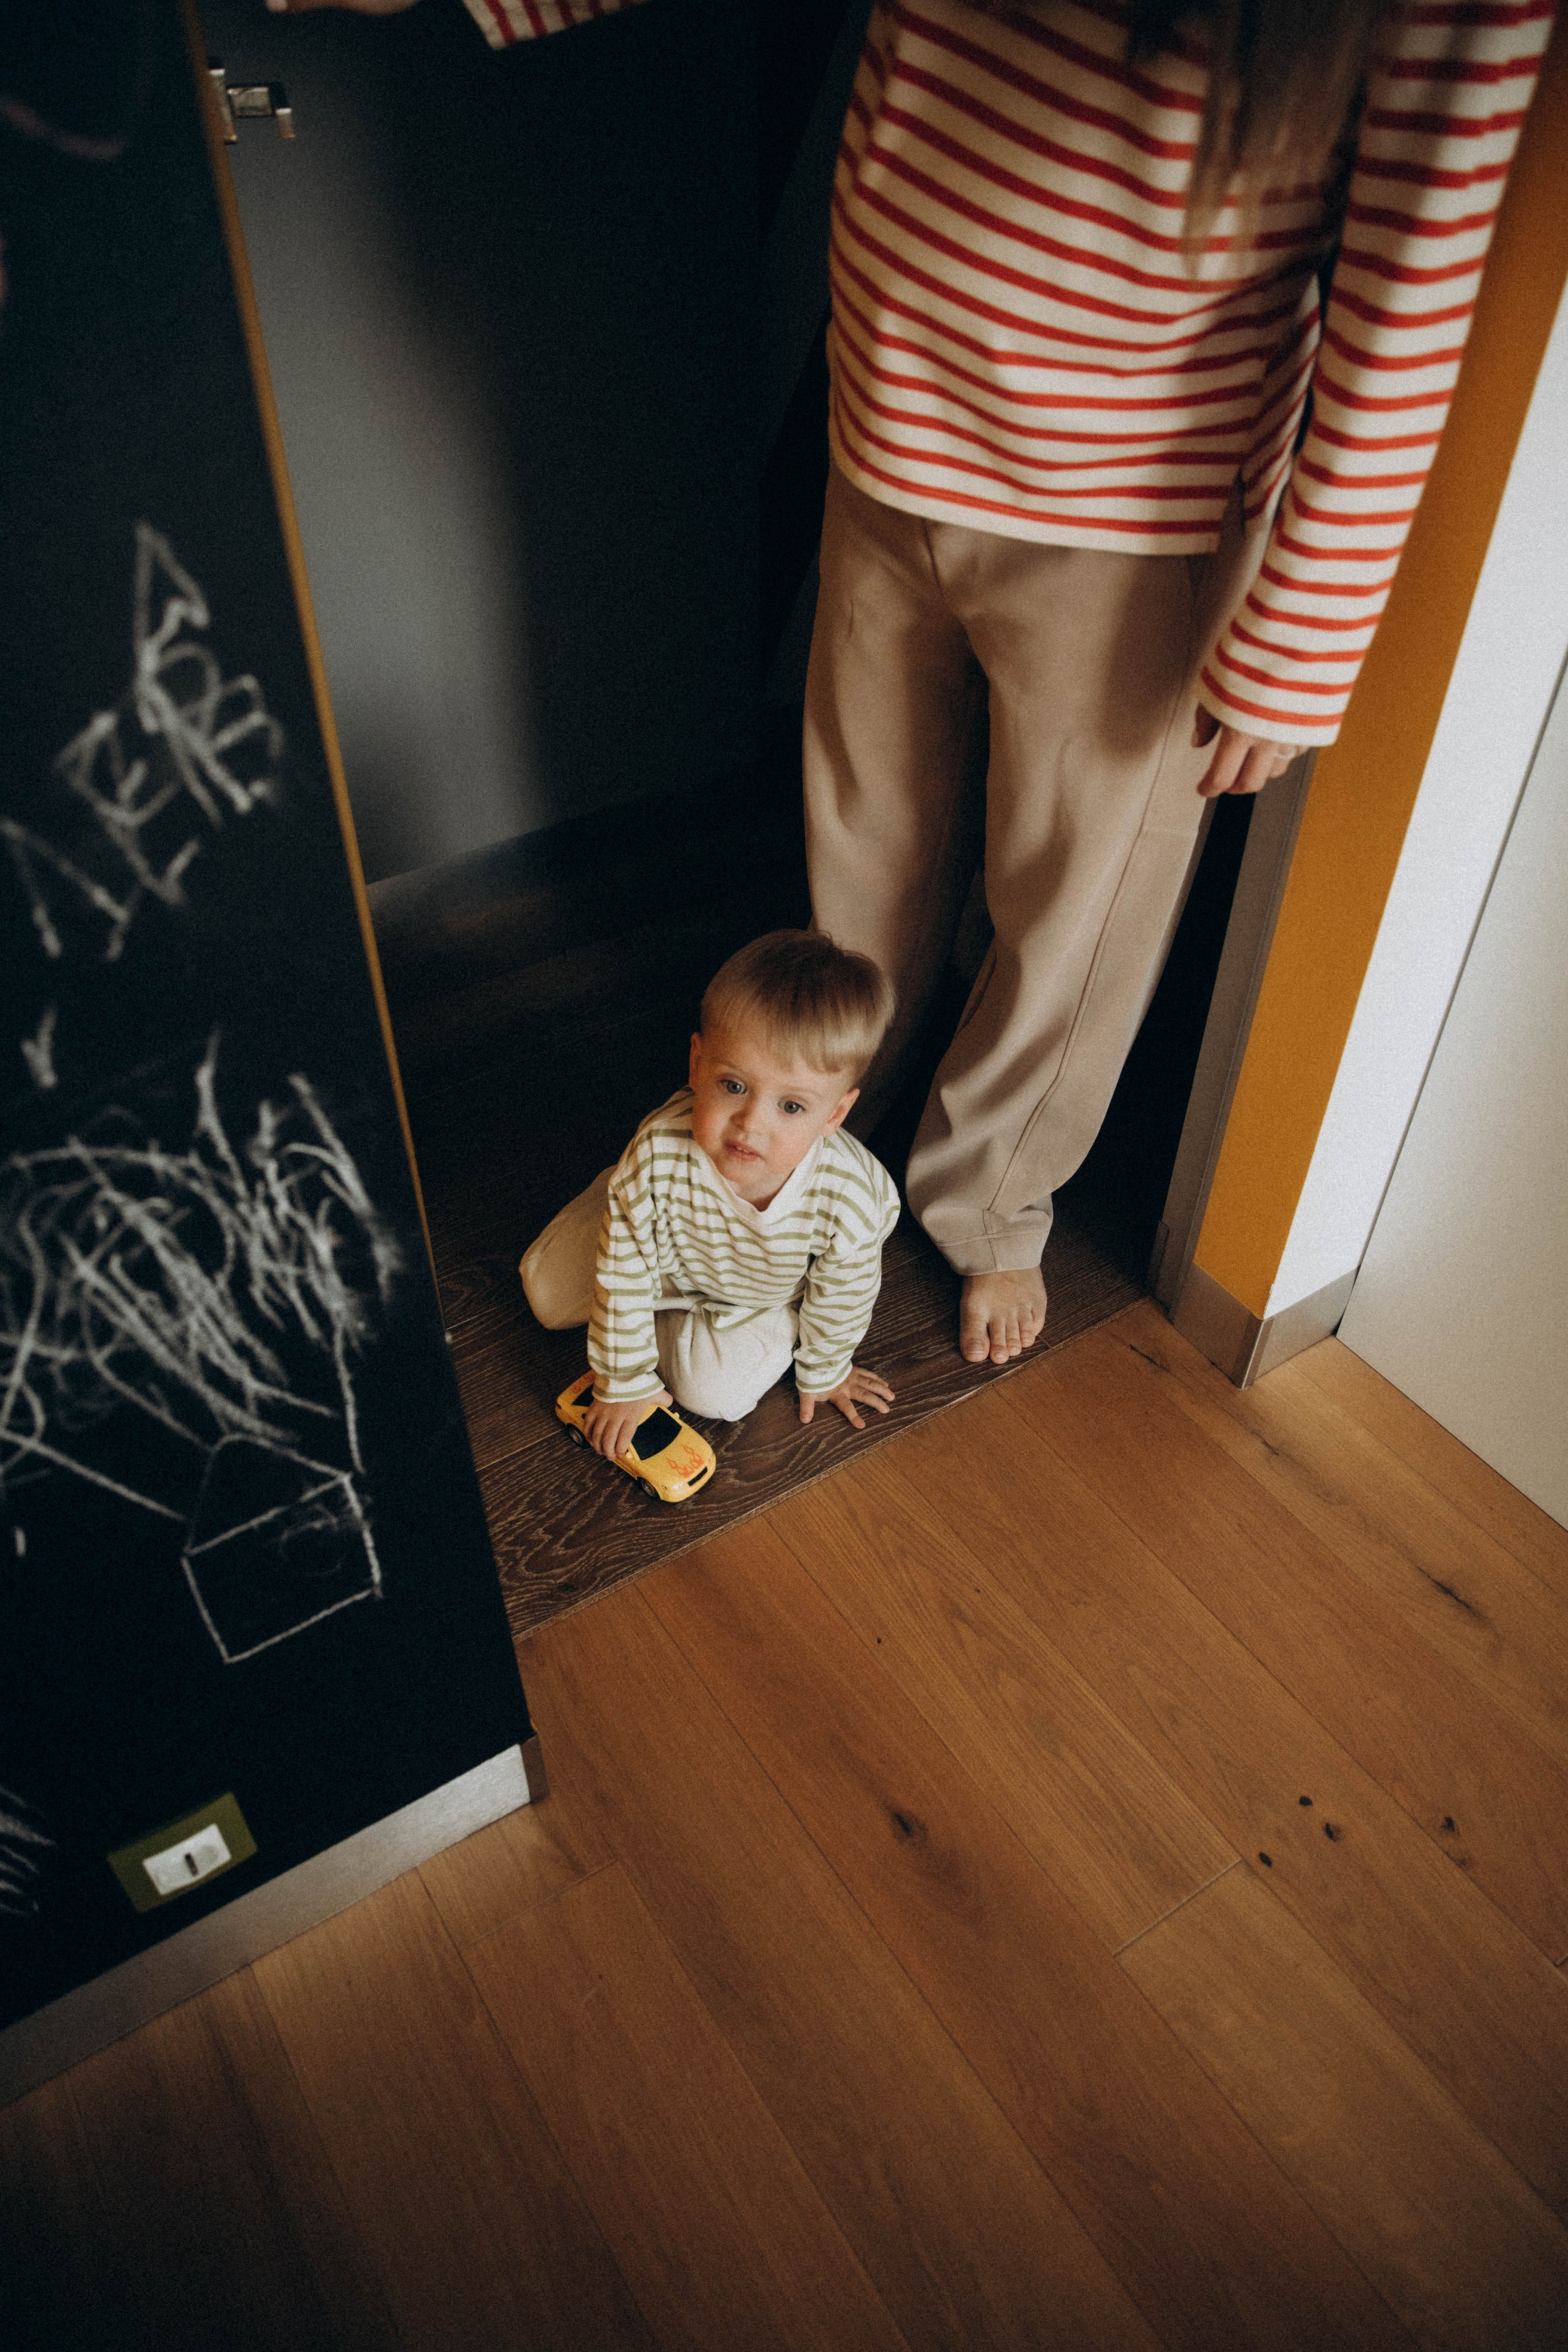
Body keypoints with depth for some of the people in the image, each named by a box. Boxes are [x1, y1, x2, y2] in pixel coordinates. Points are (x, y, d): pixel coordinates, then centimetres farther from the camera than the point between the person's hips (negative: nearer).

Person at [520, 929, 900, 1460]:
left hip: (768, 1296, -1)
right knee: (548, 1290, 9)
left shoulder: (848, 1202, -42)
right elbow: (623, 1276, -26)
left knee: (715, 1392, -15)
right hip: (666, 1257, 1)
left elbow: (842, 1299, -18)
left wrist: (822, 1373, 1)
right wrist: (626, 1384, -15)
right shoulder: (659, 1154, -42)